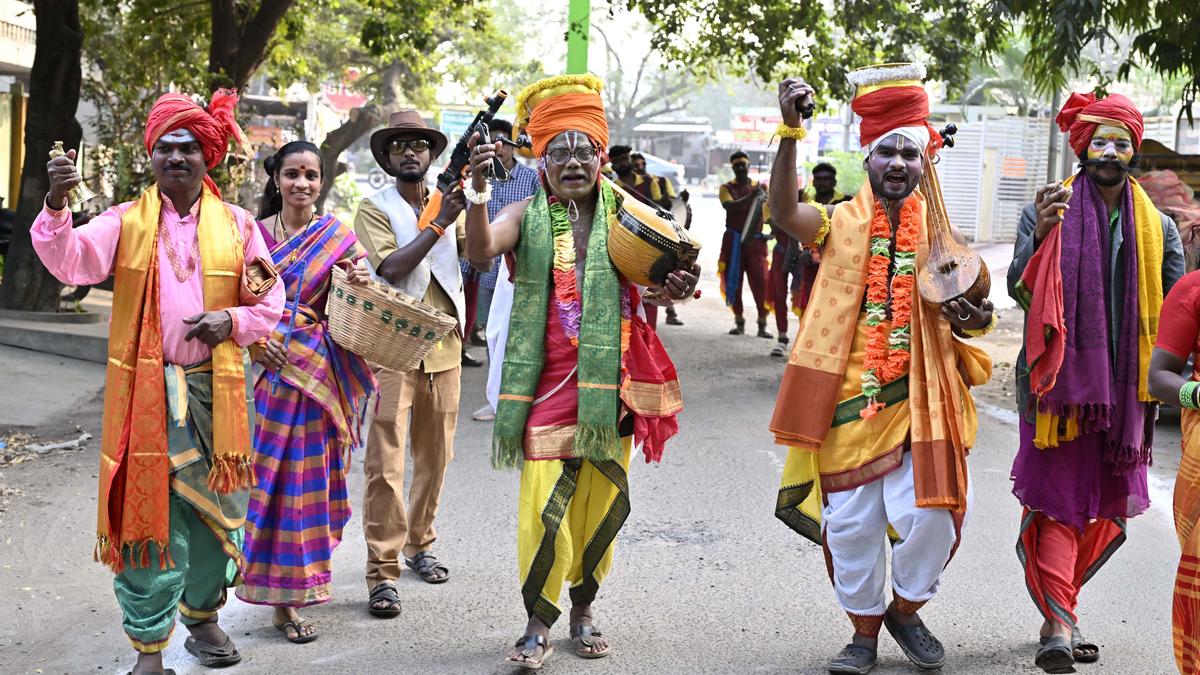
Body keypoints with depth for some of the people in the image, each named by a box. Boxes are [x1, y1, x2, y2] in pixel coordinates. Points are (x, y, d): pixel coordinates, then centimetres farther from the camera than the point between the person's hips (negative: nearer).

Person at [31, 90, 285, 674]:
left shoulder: (237, 226, 7)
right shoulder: (126, 222, 3)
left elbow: (270, 303, 9)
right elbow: (70, 262, -14)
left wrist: (232, 322, -11)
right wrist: (56, 204, -30)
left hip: (216, 391, 2)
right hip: (145, 391, -2)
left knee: (214, 510, 11)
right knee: (145, 514, -2)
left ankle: (203, 618, 32)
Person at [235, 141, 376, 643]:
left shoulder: (338, 236, 4)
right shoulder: (256, 233, 3)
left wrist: (361, 285, -16)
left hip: (322, 369, 1)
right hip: (272, 364, 0)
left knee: (311, 470, 6)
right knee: (277, 472, 0)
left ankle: (298, 581, 22)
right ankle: (283, 592, 8)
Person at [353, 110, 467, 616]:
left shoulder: (447, 204, 11)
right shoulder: (375, 209, -2)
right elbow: (392, 267, -17)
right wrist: (439, 224, -20)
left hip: (444, 348, 5)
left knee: (435, 456, 13)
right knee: (386, 464, -9)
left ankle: (420, 545, 30)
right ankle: (383, 573, -6)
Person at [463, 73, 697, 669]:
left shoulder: (622, 216, 6)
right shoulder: (527, 217, 1)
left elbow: (650, 283, 4)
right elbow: (480, 251, -16)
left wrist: (676, 288, -19)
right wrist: (477, 191, -32)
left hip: (609, 382, 2)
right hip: (547, 384, -2)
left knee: (601, 502, 8)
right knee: (544, 502, -9)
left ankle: (582, 609, 26)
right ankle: (538, 624, 4)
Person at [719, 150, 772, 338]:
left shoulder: (760, 187, 9)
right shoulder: (727, 188, 5)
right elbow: (730, 206, -16)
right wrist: (750, 197, -29)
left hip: (755, 240, 0)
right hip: (733, 241, 0)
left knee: (760, 282, -7)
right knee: (733, 282, 3)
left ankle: (762, 325, -4)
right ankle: (739, 322, 14)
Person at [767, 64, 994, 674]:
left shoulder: (940, 234, 8)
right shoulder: (839, 224, 2)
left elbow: (973, 311, 15)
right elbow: (784, 211, -19)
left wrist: (973, 319, -10)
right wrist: (790, 131, -30)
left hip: (918, 397, 1)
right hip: (848, 396, -1)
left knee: (929, 514, -9)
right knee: (849, 522, 5)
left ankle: (905, 609, 21)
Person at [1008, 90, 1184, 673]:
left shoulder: (1158, 228, 10)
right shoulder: (1044, 214, 3)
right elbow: (1021, 293, -5)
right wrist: (1042, 234, -20)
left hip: (1126, 389, 4)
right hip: (1059, 384, -3)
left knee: (1109, 508, 8)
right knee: (1056, 503, -8)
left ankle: (1058, 604, 24)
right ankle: (1058, 623, -9)